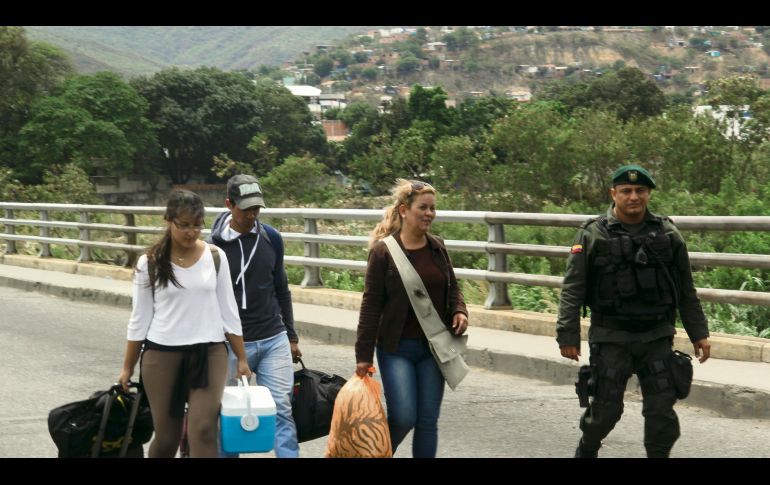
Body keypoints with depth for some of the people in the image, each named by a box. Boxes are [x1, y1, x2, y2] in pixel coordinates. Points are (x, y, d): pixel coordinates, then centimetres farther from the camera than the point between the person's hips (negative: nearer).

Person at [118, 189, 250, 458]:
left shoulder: (215, 257, 0)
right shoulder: (149, 263, -3)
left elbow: (228, 311, 6)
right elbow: (140, 318, 3)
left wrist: (242, 358, 6)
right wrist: (128, 367, 6)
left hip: (209, 353, 1)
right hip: (162, 355, 0)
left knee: (203, 431, -14)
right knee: (166, 438, 5)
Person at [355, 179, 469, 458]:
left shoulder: (437, 248, 7)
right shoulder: (383, 251, -8)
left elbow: (452, 288, 19)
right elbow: (371, 304, -7)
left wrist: (459, 311, -4)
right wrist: (363, 354, -8)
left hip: (433, 347, 5)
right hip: (397, 348, -4)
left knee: (428, 420, 5)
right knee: (403, 417, -9)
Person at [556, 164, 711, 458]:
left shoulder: (667, 234, 5)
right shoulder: (593, 235, -4)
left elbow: (686, 290, 10)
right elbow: (572, 289, -4)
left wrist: (698, 333, 8)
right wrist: (568, 335, -9)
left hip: (657, 337, 2)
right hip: (610, 339, -2)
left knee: (661, 408, 0)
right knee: (606, 407, 4)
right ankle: (586, 450, 30)